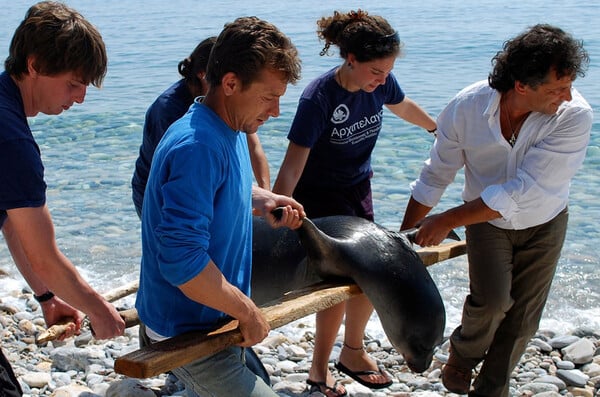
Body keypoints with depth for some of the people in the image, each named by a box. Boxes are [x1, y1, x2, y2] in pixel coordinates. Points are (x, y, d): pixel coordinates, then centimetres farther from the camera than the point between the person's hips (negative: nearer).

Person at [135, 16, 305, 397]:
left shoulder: (233, 131, 2)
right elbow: (181, 260, -35)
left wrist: (262, 199, 2)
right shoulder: (197, 147, -29)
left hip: (218, 321, 10)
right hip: (190, 334, -10)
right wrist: (248, 312, -23)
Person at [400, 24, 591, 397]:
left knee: (521, 319, 5)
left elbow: (523, 192, -31)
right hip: (487, 219, 0)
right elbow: (434, 178, -9)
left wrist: (449, 220, -28)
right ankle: (463, 353, 12)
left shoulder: (575, 116, -31)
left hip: (543, 225, 0)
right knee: (492, 299, -21)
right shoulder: (466, 108, -24)